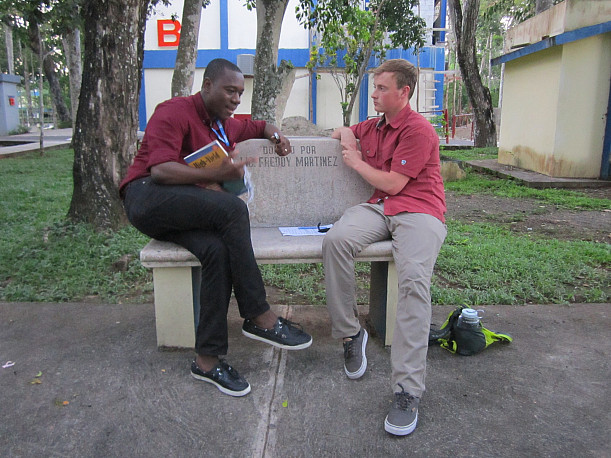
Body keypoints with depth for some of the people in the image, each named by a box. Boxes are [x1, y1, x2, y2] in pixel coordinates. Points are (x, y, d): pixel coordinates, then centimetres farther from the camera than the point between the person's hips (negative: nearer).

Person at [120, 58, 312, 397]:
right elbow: (160, 170, -17)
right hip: (148, 196, -6)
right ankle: (259, 318, -24)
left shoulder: (226, 125, 22)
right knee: (232, 208, -32)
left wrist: (274, 133, 18)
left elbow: (256, 125, 42)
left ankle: (208, 359, -22)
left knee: (218, 249, -29)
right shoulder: (174, 112, -4)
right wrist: (215, 175, -24)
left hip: (189, 213, 7)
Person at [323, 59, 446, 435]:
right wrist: (347, 137, 16)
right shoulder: (374, 126, 21)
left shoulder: (419, 130, -4)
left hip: (418, 210, -6)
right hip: (378, 207, 6)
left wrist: (356, 162, 5)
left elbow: (393, 183, -10)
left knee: (414, 277, -33)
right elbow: (343, 132, 43)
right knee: (336, 240, -27)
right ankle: (350, 333, -12)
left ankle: (408, 390, -29)